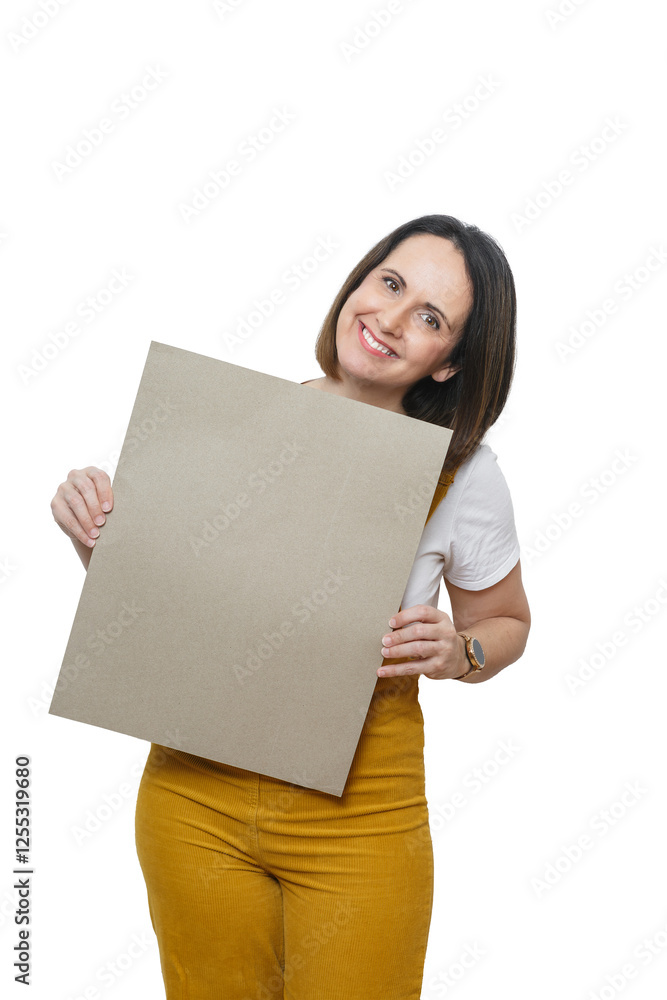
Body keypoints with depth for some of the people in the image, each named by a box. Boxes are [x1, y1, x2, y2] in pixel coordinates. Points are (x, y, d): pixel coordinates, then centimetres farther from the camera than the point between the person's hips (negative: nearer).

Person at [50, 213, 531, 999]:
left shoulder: (464, 476, -10)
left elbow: (507, 624, 7)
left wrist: (458, 654, -14)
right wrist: (94, 534, -14)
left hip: (356, 812, -1)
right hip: (195, 793, 2)